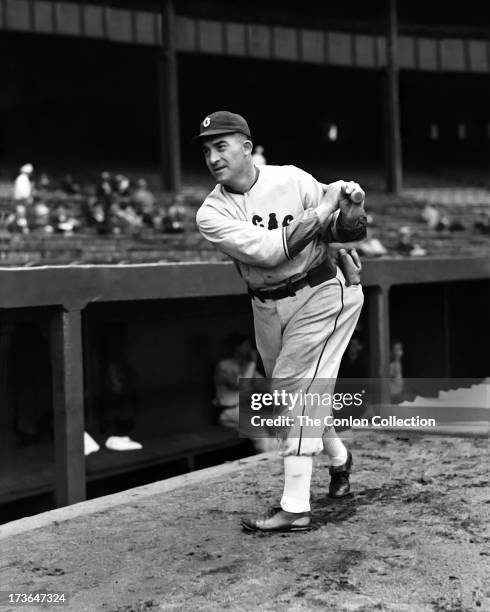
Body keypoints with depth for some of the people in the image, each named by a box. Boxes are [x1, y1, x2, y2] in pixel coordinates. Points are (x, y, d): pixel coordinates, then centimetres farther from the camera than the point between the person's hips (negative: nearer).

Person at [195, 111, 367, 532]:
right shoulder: (212, 214, -11)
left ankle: (295, 508, -11)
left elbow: (349, 231, -9)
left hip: (320, 294, -4)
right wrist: (322, 209, -26)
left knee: (296, 387, -14)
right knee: (291, 391, 16)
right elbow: (267, 250, -26)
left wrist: (352, 208, -31)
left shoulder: (292, 180, -13)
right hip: (268, 307, 4)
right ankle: (339, 458, 45)